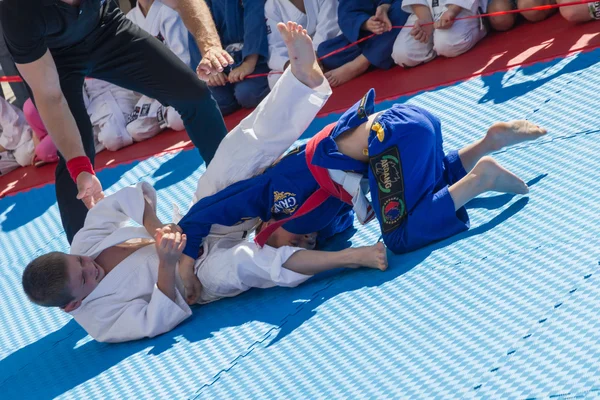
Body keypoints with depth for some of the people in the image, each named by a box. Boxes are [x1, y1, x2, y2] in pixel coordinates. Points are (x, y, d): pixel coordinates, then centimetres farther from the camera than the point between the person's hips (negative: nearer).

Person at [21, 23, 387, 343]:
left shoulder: (87, 240, -10)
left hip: (200, 226, 5)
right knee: (230, 265, -45)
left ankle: (304, 74, -23)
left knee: (237, 155, -18)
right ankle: (348, 257, -44)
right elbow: (159, 320, -25)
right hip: (205, 273, -5)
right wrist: (167, 265, -38)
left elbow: (130, 196, -2)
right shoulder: (97, 318, -22)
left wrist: (154, 228, -19)